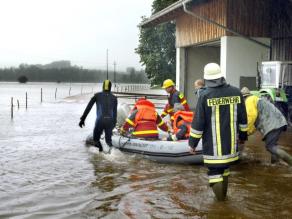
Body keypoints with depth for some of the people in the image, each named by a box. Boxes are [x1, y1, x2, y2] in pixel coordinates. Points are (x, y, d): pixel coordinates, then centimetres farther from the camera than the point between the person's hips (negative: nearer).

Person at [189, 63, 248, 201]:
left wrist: (192, 143, -1)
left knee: (214, 169, 8)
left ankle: (220, 197, -3)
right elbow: (243, 119, 8)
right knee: (225, 167, 22)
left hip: (213, 144, -4)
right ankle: (223, 195, 33)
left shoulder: (205, 96, -14)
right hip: (230, 143, 4)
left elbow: (198, 122, -11)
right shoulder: (236, 93, -1)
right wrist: (243, 136, 21)